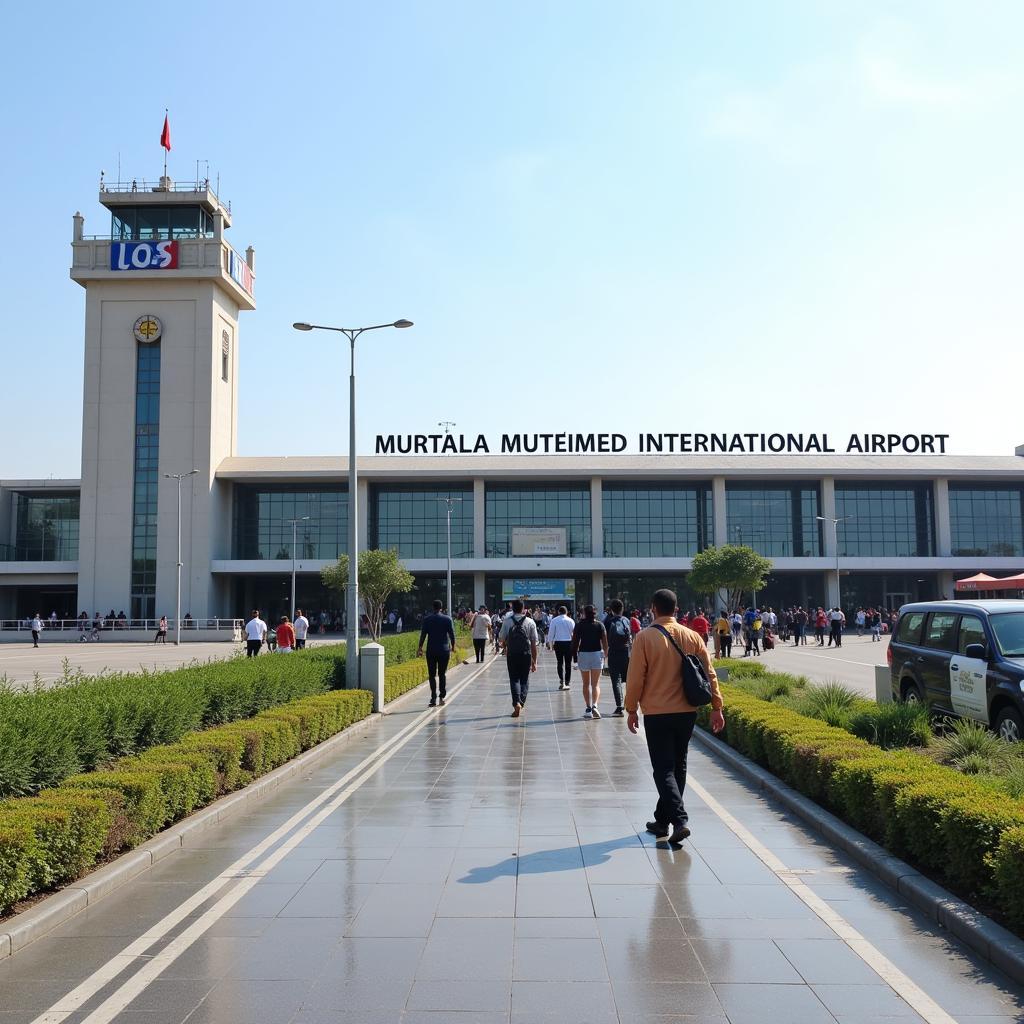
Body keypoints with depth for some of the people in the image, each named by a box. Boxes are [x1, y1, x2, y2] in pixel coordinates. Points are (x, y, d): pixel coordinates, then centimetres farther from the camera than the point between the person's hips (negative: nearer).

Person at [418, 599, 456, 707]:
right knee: (442, 674, 11)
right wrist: (453, 646, 12)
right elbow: (452, 634, 0)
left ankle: (433, 699, -5)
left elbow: (423, 634, -1)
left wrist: (420, 648, 6)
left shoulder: (427, 619, 0)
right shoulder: (447, 619, -1)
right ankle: (442, 697, 8)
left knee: (432, 675, 2)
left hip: (431, 651, 0)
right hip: (444, 650, 0)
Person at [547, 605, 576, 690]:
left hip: (558, 643, 0)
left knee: (559, 662, 7)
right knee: (568, 663, 7)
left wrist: (550, 643, 11)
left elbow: (551, 632, 0)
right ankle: (567, 682, 8)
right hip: (569, 643, 0)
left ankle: (561, 681, -7)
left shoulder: (554, 620, -3)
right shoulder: (571, 621, -1)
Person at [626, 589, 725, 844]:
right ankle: (662, 820, 24)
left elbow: (635, 677, -9)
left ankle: (679, 820, -15)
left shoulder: (645, 637, -10)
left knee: (664, 769, 1)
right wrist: (716, 707, 8)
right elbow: (709, 674, 2)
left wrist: (631, 710, 1)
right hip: (687, 712, 4)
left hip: (657, 714, -4)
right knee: (678, 766, 16)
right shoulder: (692, 637, 1)